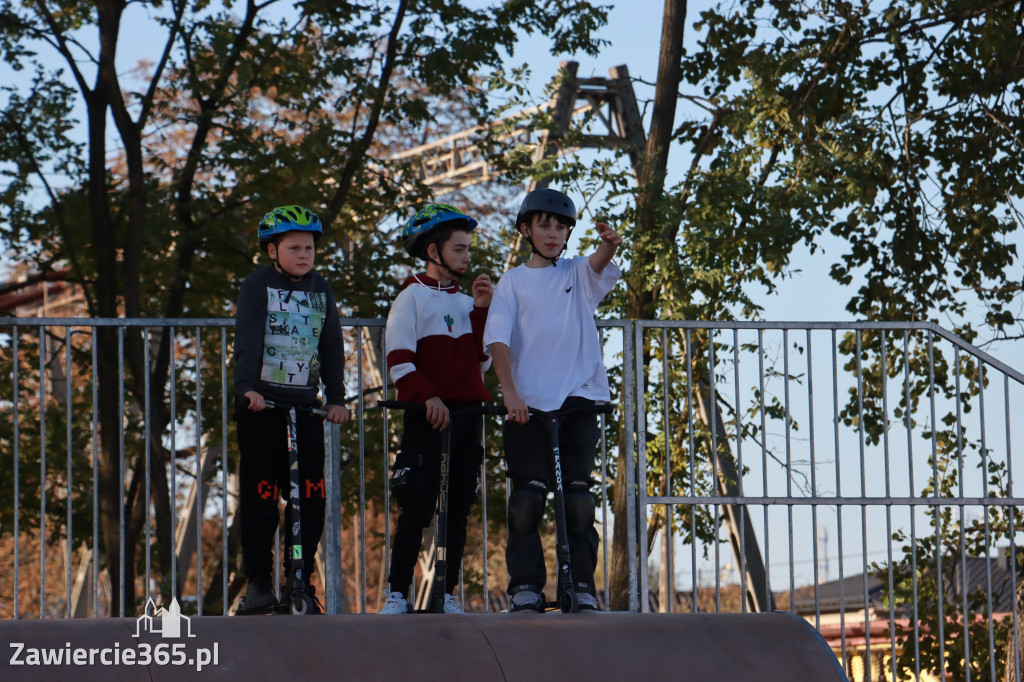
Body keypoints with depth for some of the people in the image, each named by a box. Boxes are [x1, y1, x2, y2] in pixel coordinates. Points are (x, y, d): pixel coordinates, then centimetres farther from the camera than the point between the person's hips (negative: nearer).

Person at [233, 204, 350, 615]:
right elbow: (247, 340, -12)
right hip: (261, 404, -4)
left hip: (306, 405, 4)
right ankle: (258, 582, 3)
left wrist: (336, 398, 1)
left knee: (312, 497, -2)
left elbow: (331, 346, 11)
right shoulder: (258, 286, -1)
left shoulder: (320, 290, 12)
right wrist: (247, 388, -25)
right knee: (260, 496, -2)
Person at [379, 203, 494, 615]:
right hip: (427, 417, -6)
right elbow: (399, 360, -8)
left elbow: (483, 360, 10)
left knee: (458, 510, 4)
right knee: (418, 507, -10)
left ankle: (447, 593, 9)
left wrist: (481, 310, 3)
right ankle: (397, 593, -6)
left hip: (467, 413, 6)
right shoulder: (412, 297, 1)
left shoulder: (465, 302, 18)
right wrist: (427, 396, -19)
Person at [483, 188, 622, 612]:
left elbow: (600, 262, -12)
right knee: (527, 498, -5)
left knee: (577, 498, -1)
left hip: (579, 400, 1)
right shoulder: (513, 282, 9)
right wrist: (509, 391, -18)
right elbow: (497, 338, -3)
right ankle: (525, 588, -2)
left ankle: (582, 587, 3)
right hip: (528, 403, -1)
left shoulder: (579, 275, 12)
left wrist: (609, 245, -37)